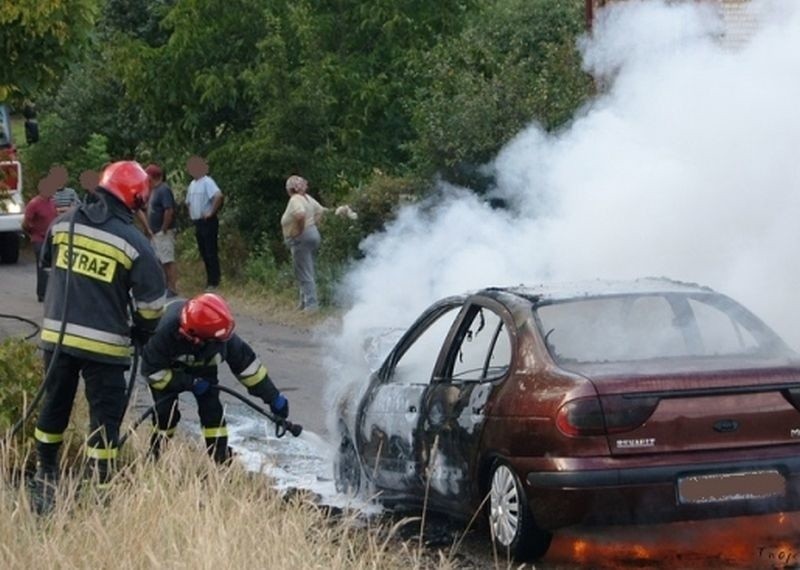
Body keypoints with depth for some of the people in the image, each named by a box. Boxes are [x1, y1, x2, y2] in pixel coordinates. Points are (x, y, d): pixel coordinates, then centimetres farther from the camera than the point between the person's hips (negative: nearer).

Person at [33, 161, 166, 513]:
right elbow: (151, 302, -8)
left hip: (57, 335, 5)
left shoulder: (63, 224, 2)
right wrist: (140, 334, 12)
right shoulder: (134, 243, -11)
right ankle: (99, 488, 4)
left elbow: (47, 265, 19)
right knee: (105, 416, 4)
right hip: (103, 344, -5)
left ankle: (45, 478, 31)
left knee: (54, 407, 20)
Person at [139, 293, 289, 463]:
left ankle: (221, 460, -3)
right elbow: (151, 370, -31)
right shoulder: (165, 332, -45)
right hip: (166, 367, -3)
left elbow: (245, 361, -19)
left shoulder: (223, 337, -35)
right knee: (166, 411, -16)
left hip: (200, 366, 3)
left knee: (212, 409, -11)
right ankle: (154, 455, 6)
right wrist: (189, 383, -31)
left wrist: (273, 397, -14)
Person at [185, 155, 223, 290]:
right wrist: (191, 216, 15)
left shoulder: (207, 182, -14)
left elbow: (219, 196, -28)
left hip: (208, 222, -9)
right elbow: (189, 202, 27)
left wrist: (211, 212, -22)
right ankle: (210, 280, 18)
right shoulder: (192, 184, 13)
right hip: (198, 222, 9)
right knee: (204, 253, 12)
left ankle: (214, 282, -2)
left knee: (211, 253, -5)